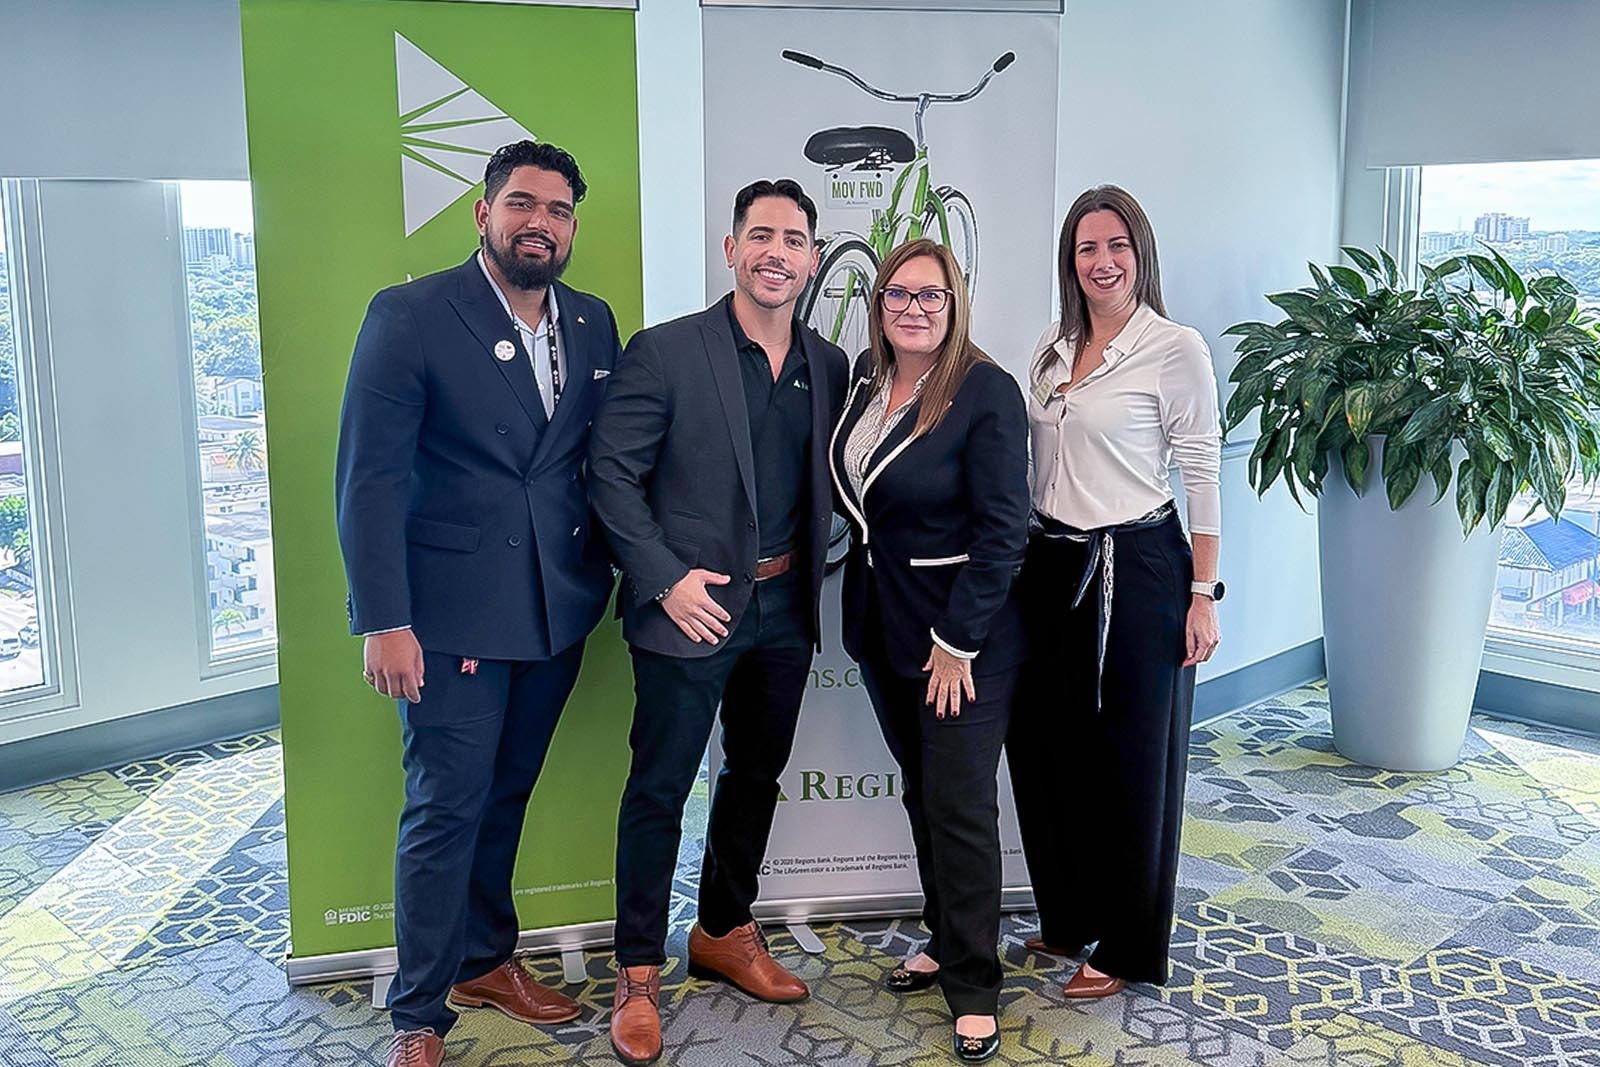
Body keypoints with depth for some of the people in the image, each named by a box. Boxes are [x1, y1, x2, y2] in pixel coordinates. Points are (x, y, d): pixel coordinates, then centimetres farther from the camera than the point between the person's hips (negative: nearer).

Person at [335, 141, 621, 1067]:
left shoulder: (593, 324, 7)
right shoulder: (411, 315, -9)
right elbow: (370, 478, -12)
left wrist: (615, 566, 1)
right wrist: (384, 621, -17)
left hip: (557, 608, 5)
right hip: (452, 611, -5)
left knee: (507, 794, 18)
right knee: (446, 808, 1)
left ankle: (485, 959, 37)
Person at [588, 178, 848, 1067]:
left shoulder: (828, 366, 6)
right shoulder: (664, 352, -9)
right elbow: (611, 475, -10)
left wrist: (809, 572, 2)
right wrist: (665, 579, -16)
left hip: (785, 608, 6)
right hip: (690, 610, -5)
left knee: (755, 777, 18)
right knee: (658, 789, 4)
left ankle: (725, 933, 37)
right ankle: (637, 974, 18)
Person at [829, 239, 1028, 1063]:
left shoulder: (986, 392, -16)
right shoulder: (866, 378, 4)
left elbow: (1002, 531, -18)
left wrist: (958, 642, -17)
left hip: (961, 632, -6)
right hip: (883, 623, 7)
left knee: (960, 805, 0)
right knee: (920, 791, 17)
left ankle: (973, 989, 14)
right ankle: (943, 941, 34)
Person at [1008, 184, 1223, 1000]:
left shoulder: (1175, 348, -8)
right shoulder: (1053, 347, 10)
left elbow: (1202, 475, -8)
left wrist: (1203, 595, -11)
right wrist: (1027, 559, 14)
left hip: (1136, 568, -6)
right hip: (1052, 566, 6)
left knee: (1132, 760, 5)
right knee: (1045, 748, 11)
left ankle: (1128, 946, 21)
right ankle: (1069, 918, 31)